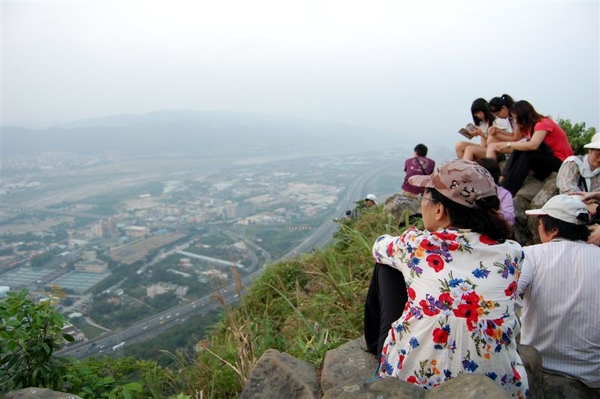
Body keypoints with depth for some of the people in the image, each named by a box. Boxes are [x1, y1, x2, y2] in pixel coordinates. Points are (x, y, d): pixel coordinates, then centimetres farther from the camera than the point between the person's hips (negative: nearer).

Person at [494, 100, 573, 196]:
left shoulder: (543, 123, -17)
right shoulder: (532, 125, 10)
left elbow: (533, 145, -33)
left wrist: (509, 144, -27)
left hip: (561, 162, -8)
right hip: (546, 159, 8)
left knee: (527, 155, -29)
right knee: (519, 150, -10)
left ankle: (507, 191, -31)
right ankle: (503, 180, -22)